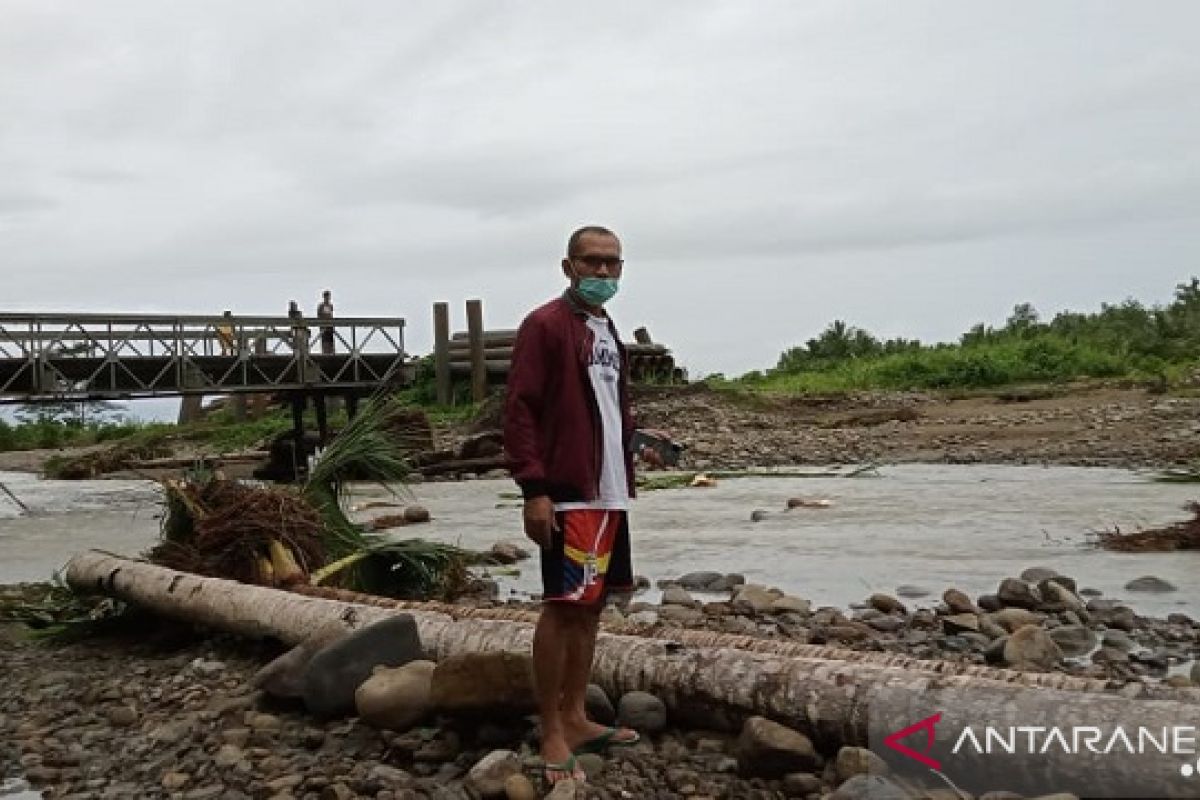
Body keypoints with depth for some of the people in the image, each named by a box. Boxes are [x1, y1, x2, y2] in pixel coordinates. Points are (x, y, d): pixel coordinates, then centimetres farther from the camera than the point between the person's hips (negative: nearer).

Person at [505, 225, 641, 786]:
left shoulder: (609, 333, 18)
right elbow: (519, 411, -14)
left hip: (610, 492, 8)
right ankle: (551, 733, 4)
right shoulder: (545, 325, -7)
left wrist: (625, 480, 18)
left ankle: (574, 718, 23)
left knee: (591, 605, 12)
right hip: (567, 493, -8)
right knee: (563, 607, -6)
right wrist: (534, 490, -21)